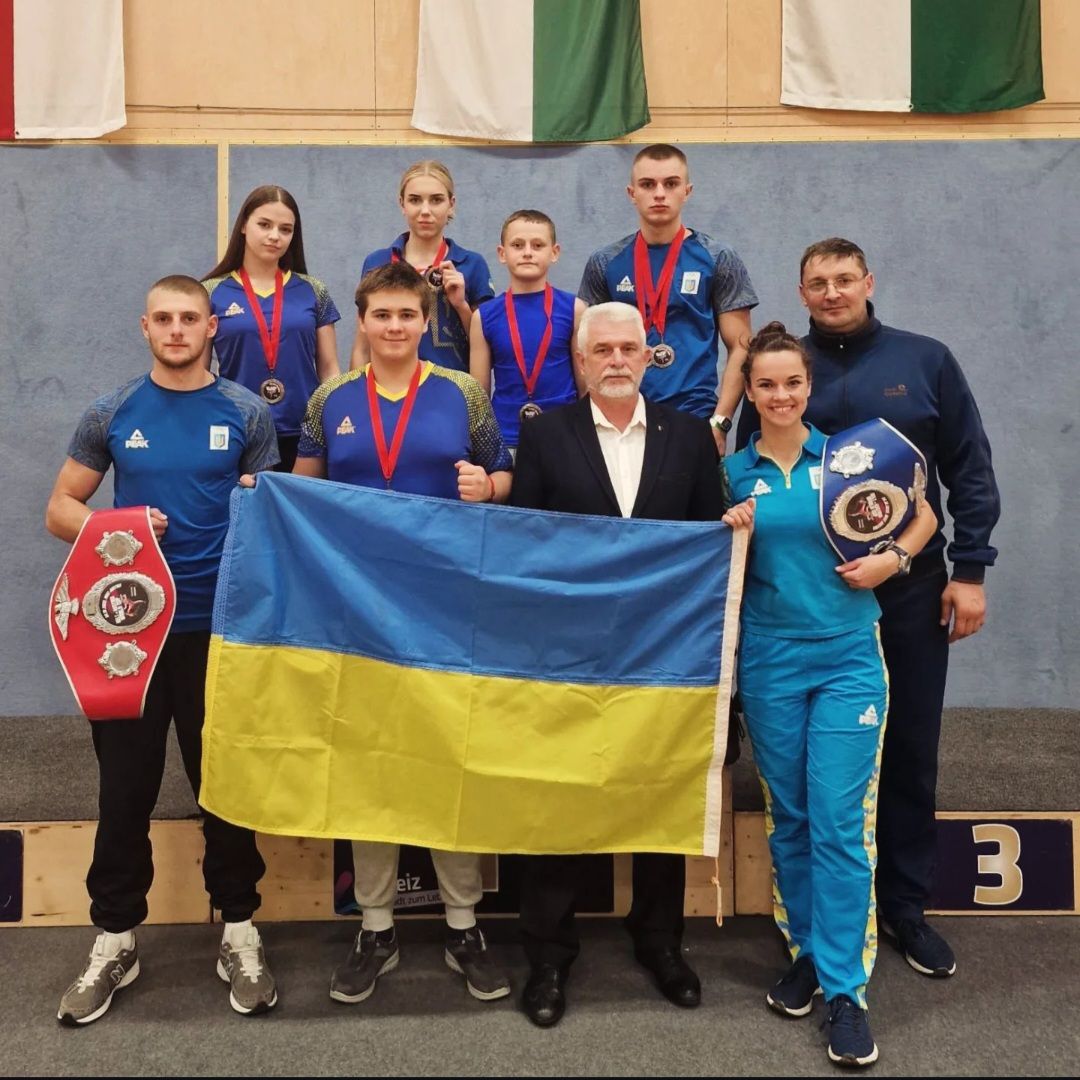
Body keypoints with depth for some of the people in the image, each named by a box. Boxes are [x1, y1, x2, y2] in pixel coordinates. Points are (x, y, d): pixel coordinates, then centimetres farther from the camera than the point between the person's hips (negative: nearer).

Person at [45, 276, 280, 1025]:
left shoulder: (248, 415, 1)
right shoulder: (112, 415, 4)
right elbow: (60, 509, 8)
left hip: (220, 626, -1)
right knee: (125, 788, 9)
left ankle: (240, 932, 24)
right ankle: (115, 940, 25)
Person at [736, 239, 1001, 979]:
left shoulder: (926, 361, 1)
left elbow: (970, 471, 1)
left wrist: (969, 571, -5)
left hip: (912, 588, 0)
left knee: (911, 750, 9)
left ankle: (905, 905, 25)